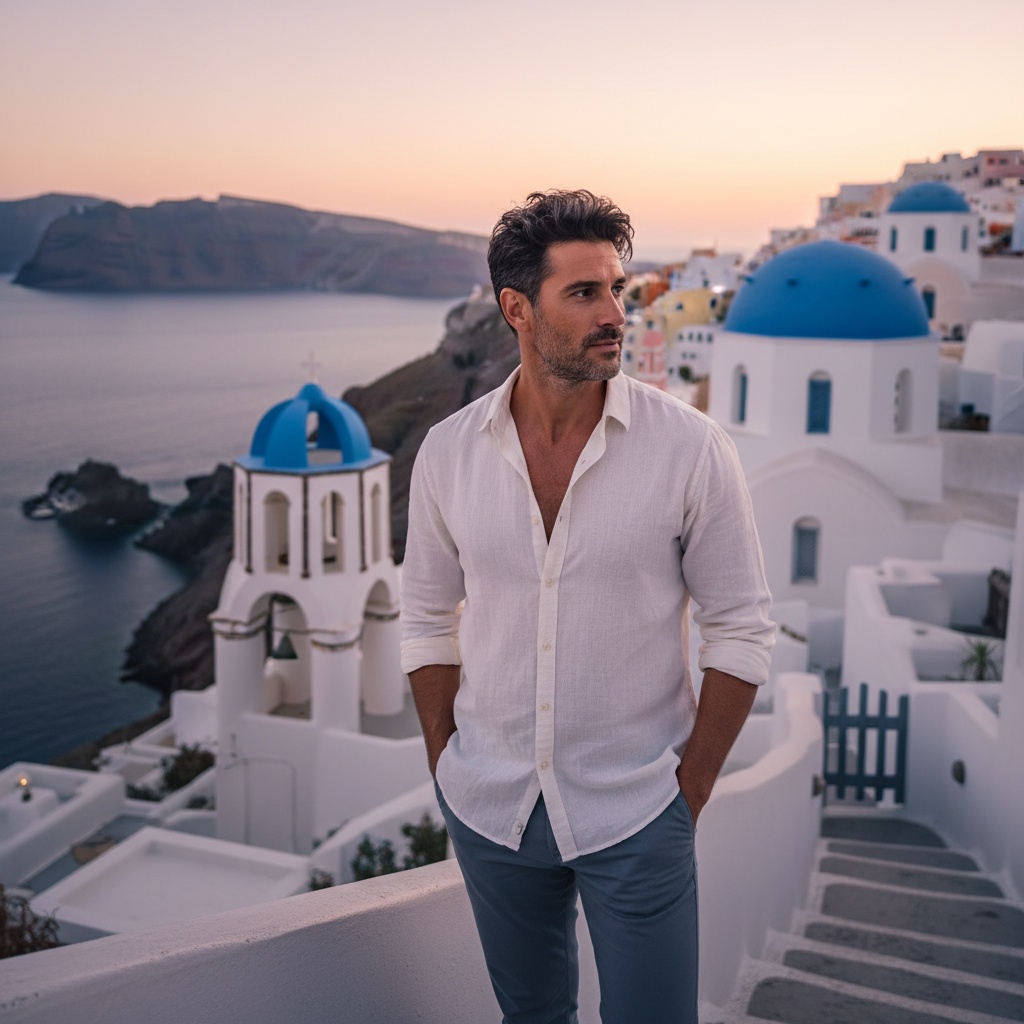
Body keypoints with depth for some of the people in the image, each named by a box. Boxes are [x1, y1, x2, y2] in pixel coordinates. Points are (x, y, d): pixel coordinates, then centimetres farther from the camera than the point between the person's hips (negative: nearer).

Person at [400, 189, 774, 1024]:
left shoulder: (690, 448, -13)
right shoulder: (450, 452, -6)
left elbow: (742, 630, -7)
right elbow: (428, 619, 5)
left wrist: (690, 794, -7)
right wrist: (447, 768, 4)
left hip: (636, 813, -2)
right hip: (490, 806, 3)